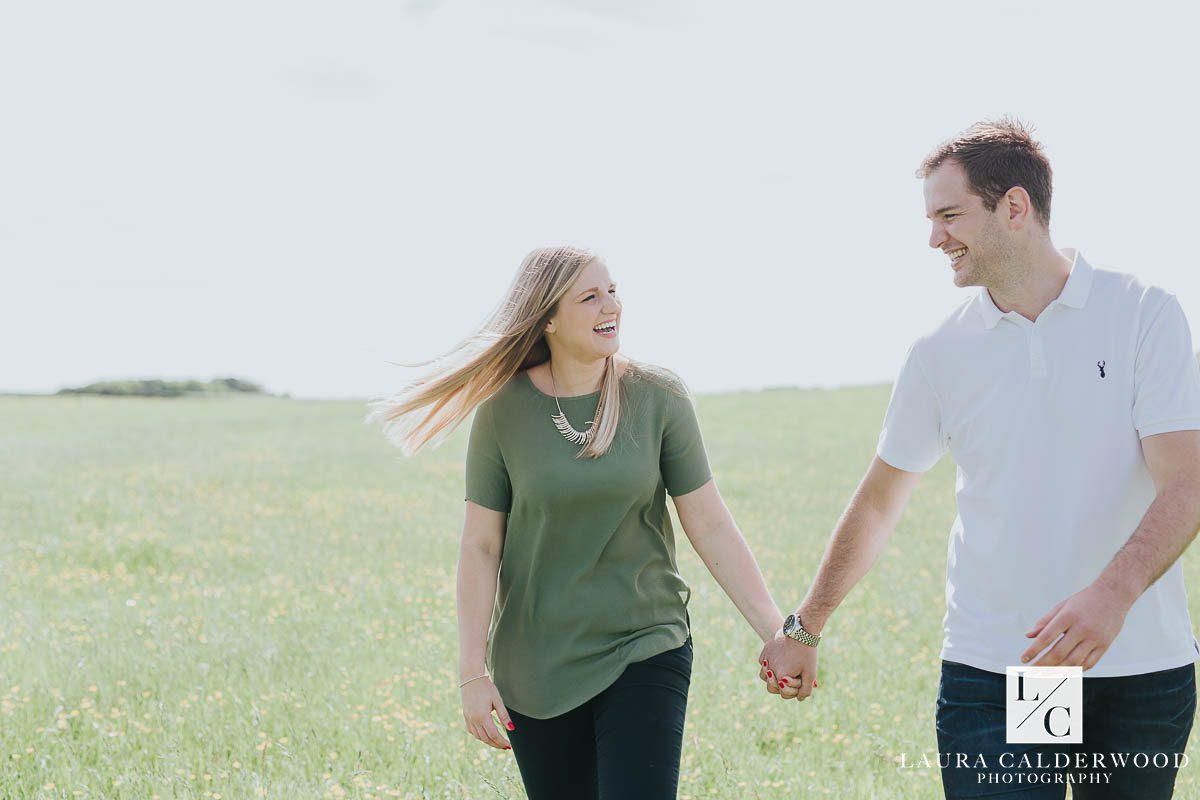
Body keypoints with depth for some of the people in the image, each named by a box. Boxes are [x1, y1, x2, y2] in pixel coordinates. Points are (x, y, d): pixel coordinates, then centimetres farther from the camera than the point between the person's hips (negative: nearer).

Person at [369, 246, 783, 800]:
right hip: (536, 666, 1)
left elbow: (711, 527, -3)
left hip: (645, 651, -1)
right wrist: (472, 672, -6)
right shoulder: (503, 410, -4)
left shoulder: (658, 398, -4)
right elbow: (481, 547, -2)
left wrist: (778, 634, -8)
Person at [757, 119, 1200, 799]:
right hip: (990, 667, 1)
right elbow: (879, 503, 16)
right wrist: (803, 630, 19)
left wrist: (1114, 593, -29)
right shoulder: (942, 353, 6)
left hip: (1141, 668, -1)